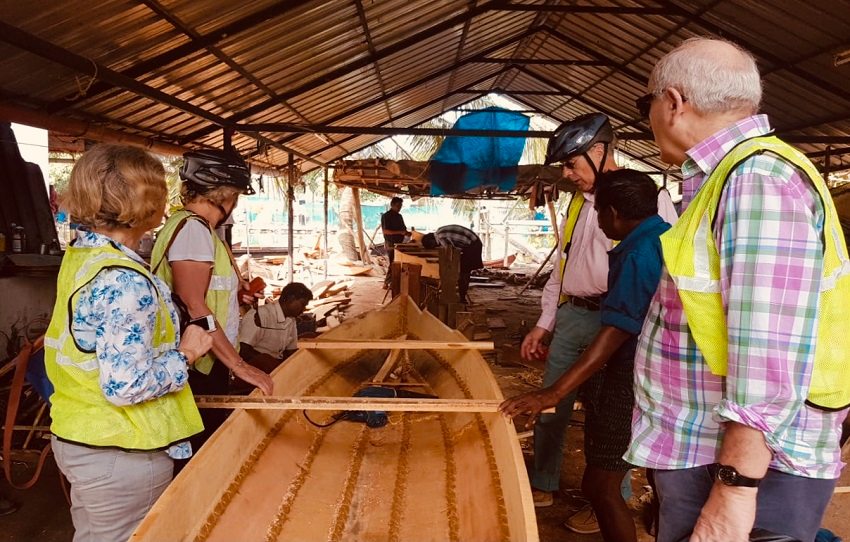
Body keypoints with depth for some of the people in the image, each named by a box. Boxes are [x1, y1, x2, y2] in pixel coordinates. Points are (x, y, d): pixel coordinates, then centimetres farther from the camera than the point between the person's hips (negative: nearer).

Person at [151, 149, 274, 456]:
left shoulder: (197, 227, 15)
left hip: (208, 367, 10)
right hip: (196, 373, -10)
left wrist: (232, 291, 16)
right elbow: (194, 307, -24)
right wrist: (239, 365, -23)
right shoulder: (191, 227, -15)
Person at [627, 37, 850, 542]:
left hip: (742, 464, -9)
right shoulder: (730, 176, 12)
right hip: (701, 454, 9)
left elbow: (771, 354, -27)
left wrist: (733, 489, -24)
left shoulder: (759, 178, -20)